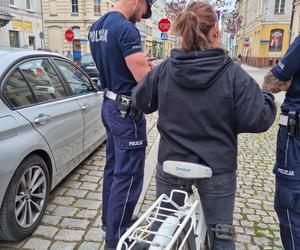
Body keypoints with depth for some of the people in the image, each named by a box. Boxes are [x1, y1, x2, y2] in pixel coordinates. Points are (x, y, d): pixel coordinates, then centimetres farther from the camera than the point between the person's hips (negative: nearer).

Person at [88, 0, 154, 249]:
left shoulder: (96, 27, 10)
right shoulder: (127, 29, -20)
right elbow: (144, 79, -22)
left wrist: (139, 62, 16)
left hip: (109, 105, 10)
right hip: (127, 110, -10)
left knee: (113, 168, 20)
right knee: (127, 177, 1)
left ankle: (110, 220, 37)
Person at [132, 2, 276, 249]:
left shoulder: (163, 71, -8)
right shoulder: (233, 74, -15)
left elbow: (140, 101, 6)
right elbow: (258, 120, -14)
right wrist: (267, 97, 6)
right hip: (217, 169, -1)